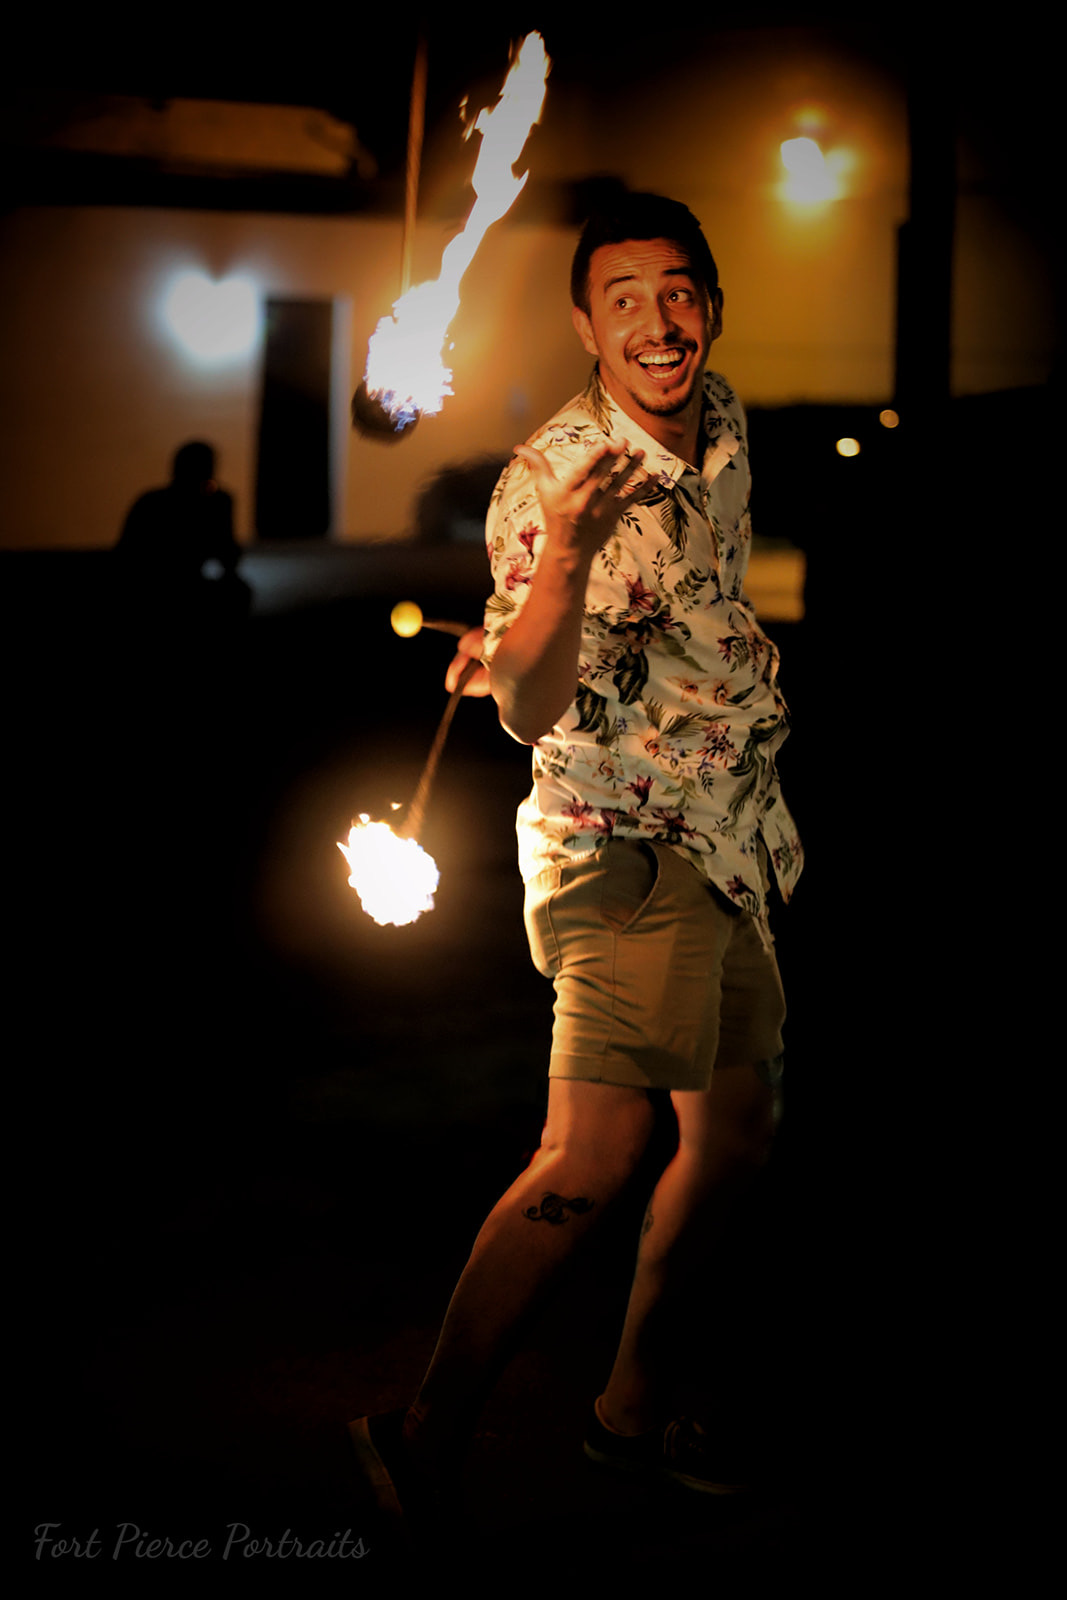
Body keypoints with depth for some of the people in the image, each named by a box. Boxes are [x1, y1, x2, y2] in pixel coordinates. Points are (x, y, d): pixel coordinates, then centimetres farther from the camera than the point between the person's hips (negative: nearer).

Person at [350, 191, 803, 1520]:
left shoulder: (723, 424, 5)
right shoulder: (544, 483, -16)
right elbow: (529, 710, -25)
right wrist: (561, 558, -41)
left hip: (734, 841, 8)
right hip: (626, 844, -8)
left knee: (735, 1132, 14)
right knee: (594, 1161, -19)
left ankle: (633, 1411, 28)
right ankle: (428, 1440, -6)